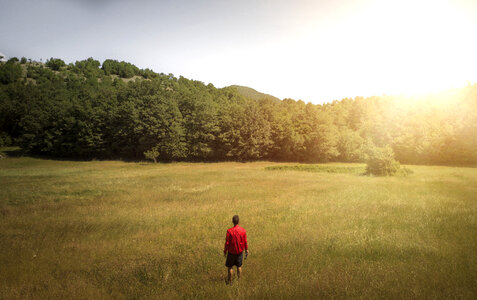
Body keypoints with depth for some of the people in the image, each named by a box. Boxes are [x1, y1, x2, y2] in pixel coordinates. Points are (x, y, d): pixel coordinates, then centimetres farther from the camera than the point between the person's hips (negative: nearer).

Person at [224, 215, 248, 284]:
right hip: (240, 251, 3)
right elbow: (245, 242, -3)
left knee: (230, 266, 14)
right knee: (239, 266, 18)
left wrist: (225, 251, 0)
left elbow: (227, 243, -15)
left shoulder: (229, 231, -22)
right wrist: (246, 249, 13)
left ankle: (229, 281, 24)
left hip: (231, 252, -3)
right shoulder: (243, 230, -12)